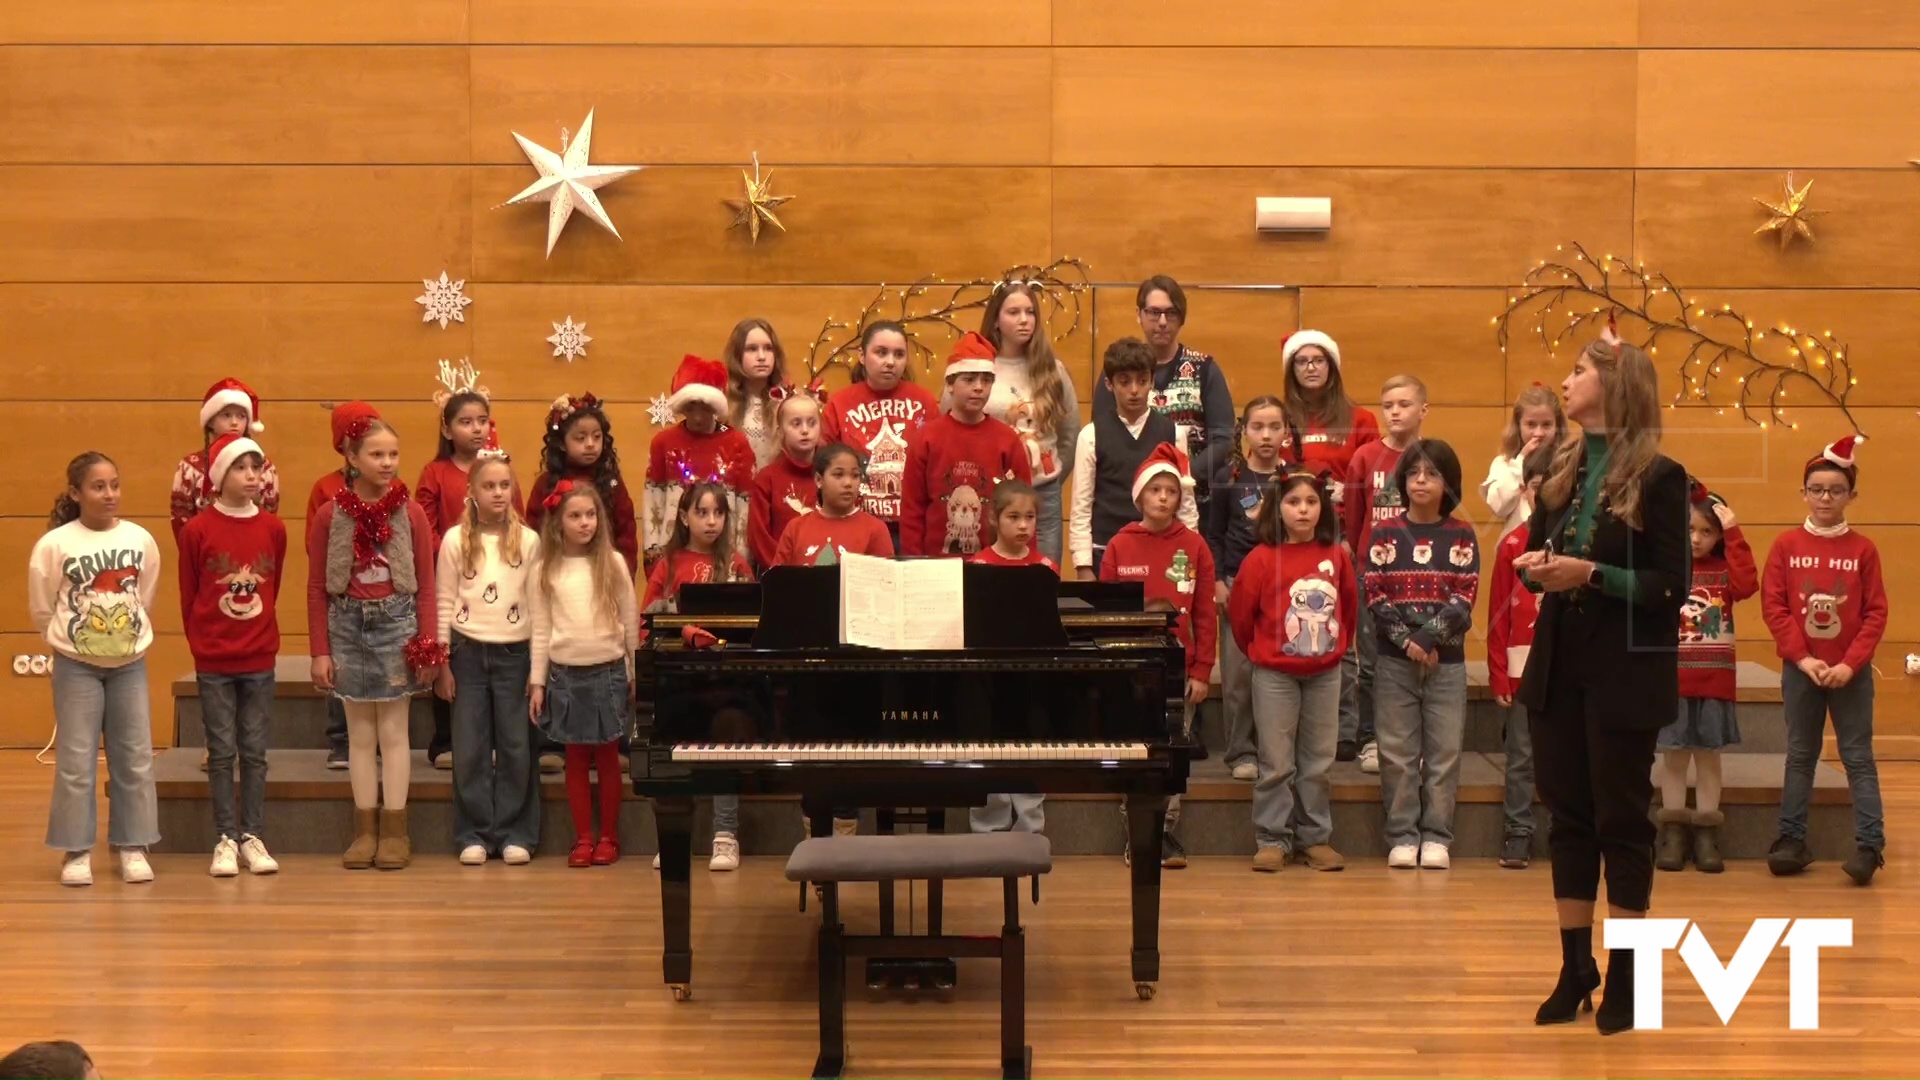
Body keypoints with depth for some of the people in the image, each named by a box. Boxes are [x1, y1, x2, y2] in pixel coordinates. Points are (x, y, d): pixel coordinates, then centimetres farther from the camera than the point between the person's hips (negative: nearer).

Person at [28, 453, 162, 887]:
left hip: (130, 663, 3)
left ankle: (133, 847, 14)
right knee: (76, 761, 0)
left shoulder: (141, 541, -3)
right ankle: (76, 851, 8)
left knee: (135, 758, 5)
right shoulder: (54, 545, -11)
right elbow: (41, 610, -1)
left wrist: (127, 639, 10)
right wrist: (69, 640, 5)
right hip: (76, 666, -3)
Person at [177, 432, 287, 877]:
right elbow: (188, 596, 2)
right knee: (221, 752, 3)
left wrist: (262, 635, 11)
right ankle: (225, 840, 9)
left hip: (260, 660, 2)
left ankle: (252, 836, 13)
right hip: (213, 663, -2)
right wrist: (201, 643, 6)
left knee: (255, 752, 6)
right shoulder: (197, 530, -6)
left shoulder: (273, 528, 1)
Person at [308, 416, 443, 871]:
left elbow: (425, 585, 1)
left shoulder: (412, 514, -2)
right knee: (360, 733, 7)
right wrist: (319, 651, -2)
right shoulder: (329, 516, -2)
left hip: (396, 622, -1)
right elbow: (316, 588, 1)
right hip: (348, 624, 1)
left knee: (393, 731, 3)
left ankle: (395, 831, 9)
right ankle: (365, 831, 12)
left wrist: (429, 643, -4)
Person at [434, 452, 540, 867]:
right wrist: (442, 663, 0)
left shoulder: (528, 541, 2)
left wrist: (539, 665, 0)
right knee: (470, 747, 2)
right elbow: (444, 603, 3)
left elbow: (537, 605, 3)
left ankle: (515, 833, 9)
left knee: (516, 746, 1)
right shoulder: (455, 540, 1)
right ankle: (473, 835, 9)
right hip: (468, 650, 0)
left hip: (515, 652, 0)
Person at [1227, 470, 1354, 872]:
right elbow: (1239, 613, -1)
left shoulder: (1336, 557, 2)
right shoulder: (1262, 558, -8)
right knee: (1276, 763, 1)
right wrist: (1260, 651, 8)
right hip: (1274, 675, -3)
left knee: (1318, 763, 9)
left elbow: (1349, 604, 14)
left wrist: (1337, 645, 12)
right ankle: (1272, 841, 7)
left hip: (1325, 673, 3)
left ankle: (1315, 839, 17)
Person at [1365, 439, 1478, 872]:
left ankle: (1436, 837, 6)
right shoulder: (1385, 534, 4)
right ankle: (1402, 836, 6)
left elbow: (1463, 599, -4)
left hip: (1447, 660, 0)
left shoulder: (1461, 536, 4)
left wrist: (1429, 637, -15)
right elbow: (1376, 596, -3)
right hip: (1394, 659, 0)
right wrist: (1406, 641, -14)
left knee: (1444, 752, 0)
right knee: (1397, 753, 0)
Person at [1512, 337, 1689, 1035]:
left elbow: (1670, 587, -13)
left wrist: (1591, 574, -23)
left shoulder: (1657, 478, -10)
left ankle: (1624, 979, 11)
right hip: (1558, 665, 6)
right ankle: (1575, 970, 18)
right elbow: (1534, 556, 14)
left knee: (1621, 820, 2)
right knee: (1567, 816, 9)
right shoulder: (1561, 469, 8)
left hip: (1625, 673, -6)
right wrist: (1536, 567, -9)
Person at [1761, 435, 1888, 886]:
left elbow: (1876, 614, -2)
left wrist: (1850, 664, -13)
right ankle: (1791, 840, 14)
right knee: (1800, 756, 9)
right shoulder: (1786, 545, 0)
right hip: (1799, 669, 1)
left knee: (1858, 757, 0)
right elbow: (1773, 606, -3)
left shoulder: (1863, 549, -1)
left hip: (1851, 673, -1)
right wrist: (1804, 658, -11)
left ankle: (1869, 845, 0)